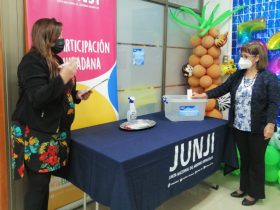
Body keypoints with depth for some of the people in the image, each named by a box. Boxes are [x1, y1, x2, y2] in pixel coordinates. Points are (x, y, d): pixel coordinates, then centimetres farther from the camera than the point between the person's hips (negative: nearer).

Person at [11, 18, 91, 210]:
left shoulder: (55, 59, 13)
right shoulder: (32, 61, -12)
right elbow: (38, 99, -23)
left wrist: (76, 95, 7)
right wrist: (63, 77, -27)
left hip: (54, 133, 8)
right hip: (36, 136, -8)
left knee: (44, 182, 14)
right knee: (38, 185, 0)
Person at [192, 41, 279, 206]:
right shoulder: (237, 75, 7)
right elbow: (222, 89, 11)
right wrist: (203, 95, 5)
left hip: (258, 129, -5)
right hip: (239, 127, 5)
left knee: (256, 160, 9)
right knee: (244, 159, 18)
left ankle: (254, 193, 26)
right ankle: (244, 188, 35)